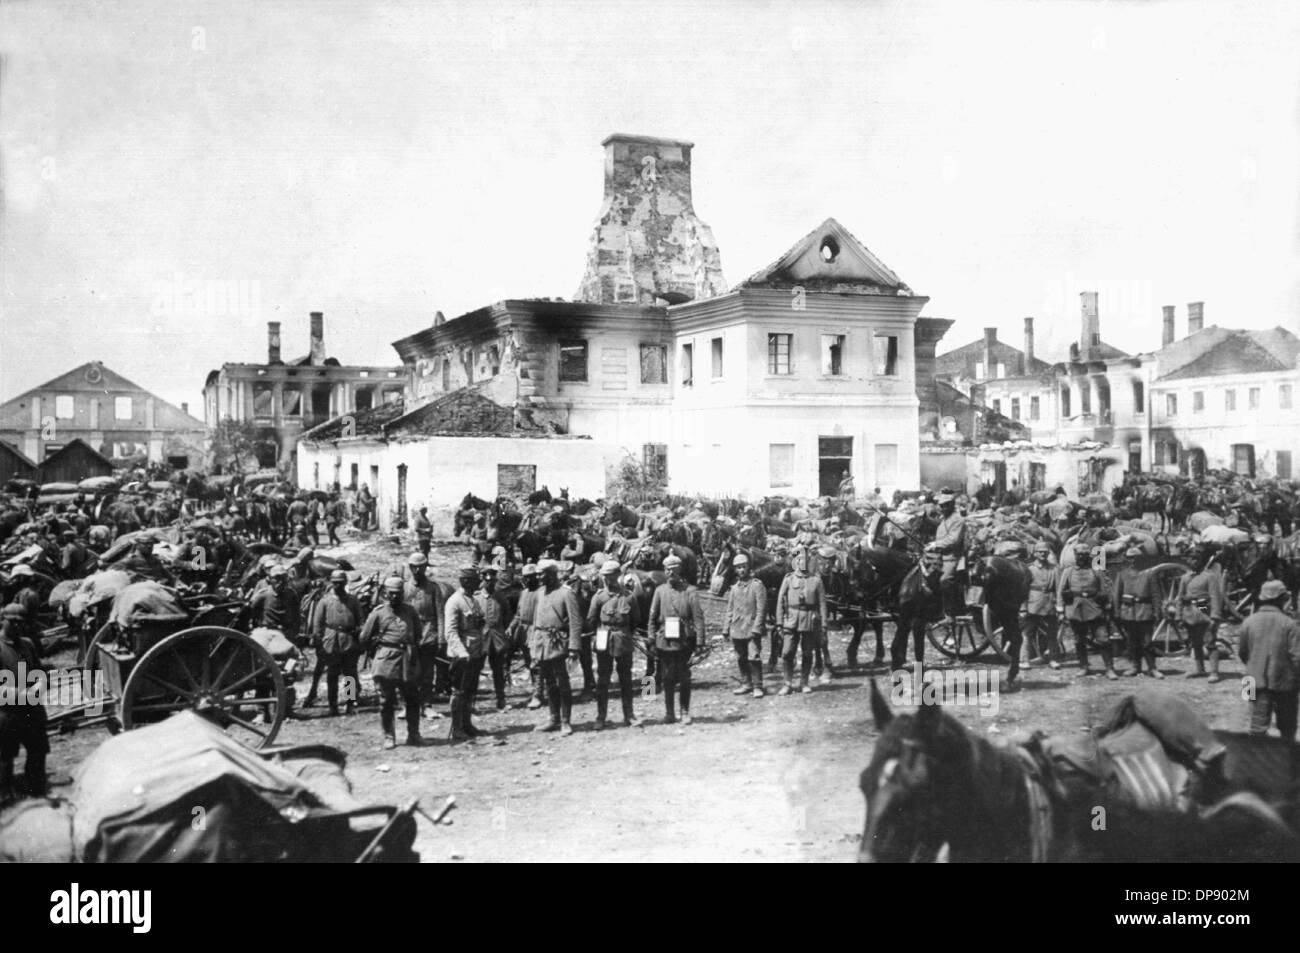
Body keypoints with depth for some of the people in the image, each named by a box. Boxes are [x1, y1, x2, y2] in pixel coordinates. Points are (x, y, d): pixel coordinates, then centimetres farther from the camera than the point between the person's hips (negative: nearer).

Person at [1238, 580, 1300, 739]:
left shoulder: (1248, 622, -2)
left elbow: (1242, 652, 6)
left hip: (1256, 681, 2)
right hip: (1284, 683, -2)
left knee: (1258, 725, 4)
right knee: (1287, 726, 17)